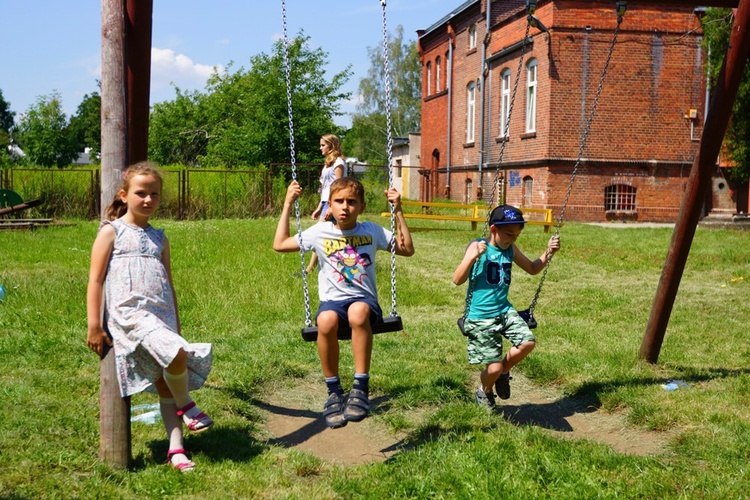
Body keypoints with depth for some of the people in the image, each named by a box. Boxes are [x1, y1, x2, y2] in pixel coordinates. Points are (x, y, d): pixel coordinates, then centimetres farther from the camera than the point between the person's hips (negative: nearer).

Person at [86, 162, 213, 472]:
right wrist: (94, 327, -7)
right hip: (128, 312, -6)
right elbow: (95, 280, -1)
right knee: (176, 354, -28)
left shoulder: (159, 238, 19)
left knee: (166, 382, 1)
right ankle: (186, 406, -2)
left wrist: (176, 324, 23)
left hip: (161, 315, 6)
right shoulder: (111, 232, 3)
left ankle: (176, 449, 5)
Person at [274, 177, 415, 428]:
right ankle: (333, 393, -19)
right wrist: (287, 205, 9)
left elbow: (407, 249, 12)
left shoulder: (372, 231, 10)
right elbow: (280, 244, 13)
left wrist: (398, 211, 6)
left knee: (358, 312, -40)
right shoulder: (320, 232, 9)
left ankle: (360, 388, -31)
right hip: (332, 301, 1)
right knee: (326, 320, -37)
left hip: (364, 300, 0)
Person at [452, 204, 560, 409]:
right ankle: (484, 391, 29)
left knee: (528, 342, -18)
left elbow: (533, 269, 22)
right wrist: (473, 256, -29)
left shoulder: (511, 250, 6)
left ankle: (504, 372, 13)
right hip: (481, 317, -5)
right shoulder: (477, 247, -10)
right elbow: (457, 280, -16)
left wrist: (548, 253, 5)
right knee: (494, 367, -7)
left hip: (505, 311, 5)